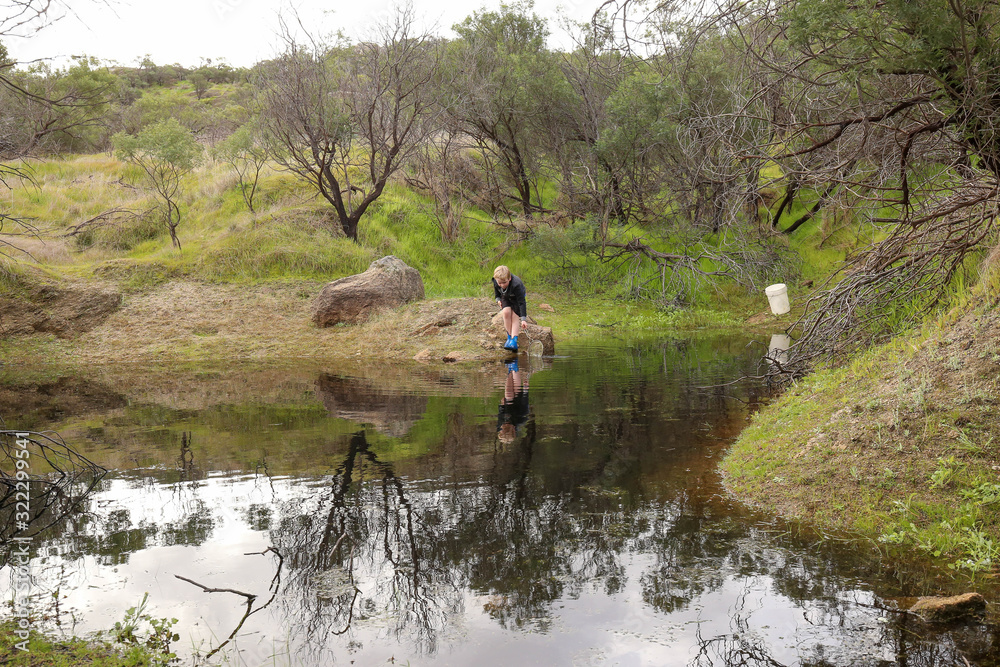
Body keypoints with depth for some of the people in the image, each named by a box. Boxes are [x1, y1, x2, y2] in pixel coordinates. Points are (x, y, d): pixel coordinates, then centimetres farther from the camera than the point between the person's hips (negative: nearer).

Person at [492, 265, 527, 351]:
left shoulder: (516, 285, -41)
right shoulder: (496, 282, -26)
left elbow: (521, 302, -39)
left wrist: (523, 319, -42)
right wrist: (498, 299, -5)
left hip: (516, 298, -3)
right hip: (505, 298, 3)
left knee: (515, 316, -20)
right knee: (506, 312, -22)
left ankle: (514, 340, -27)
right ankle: (509, 336, -10)